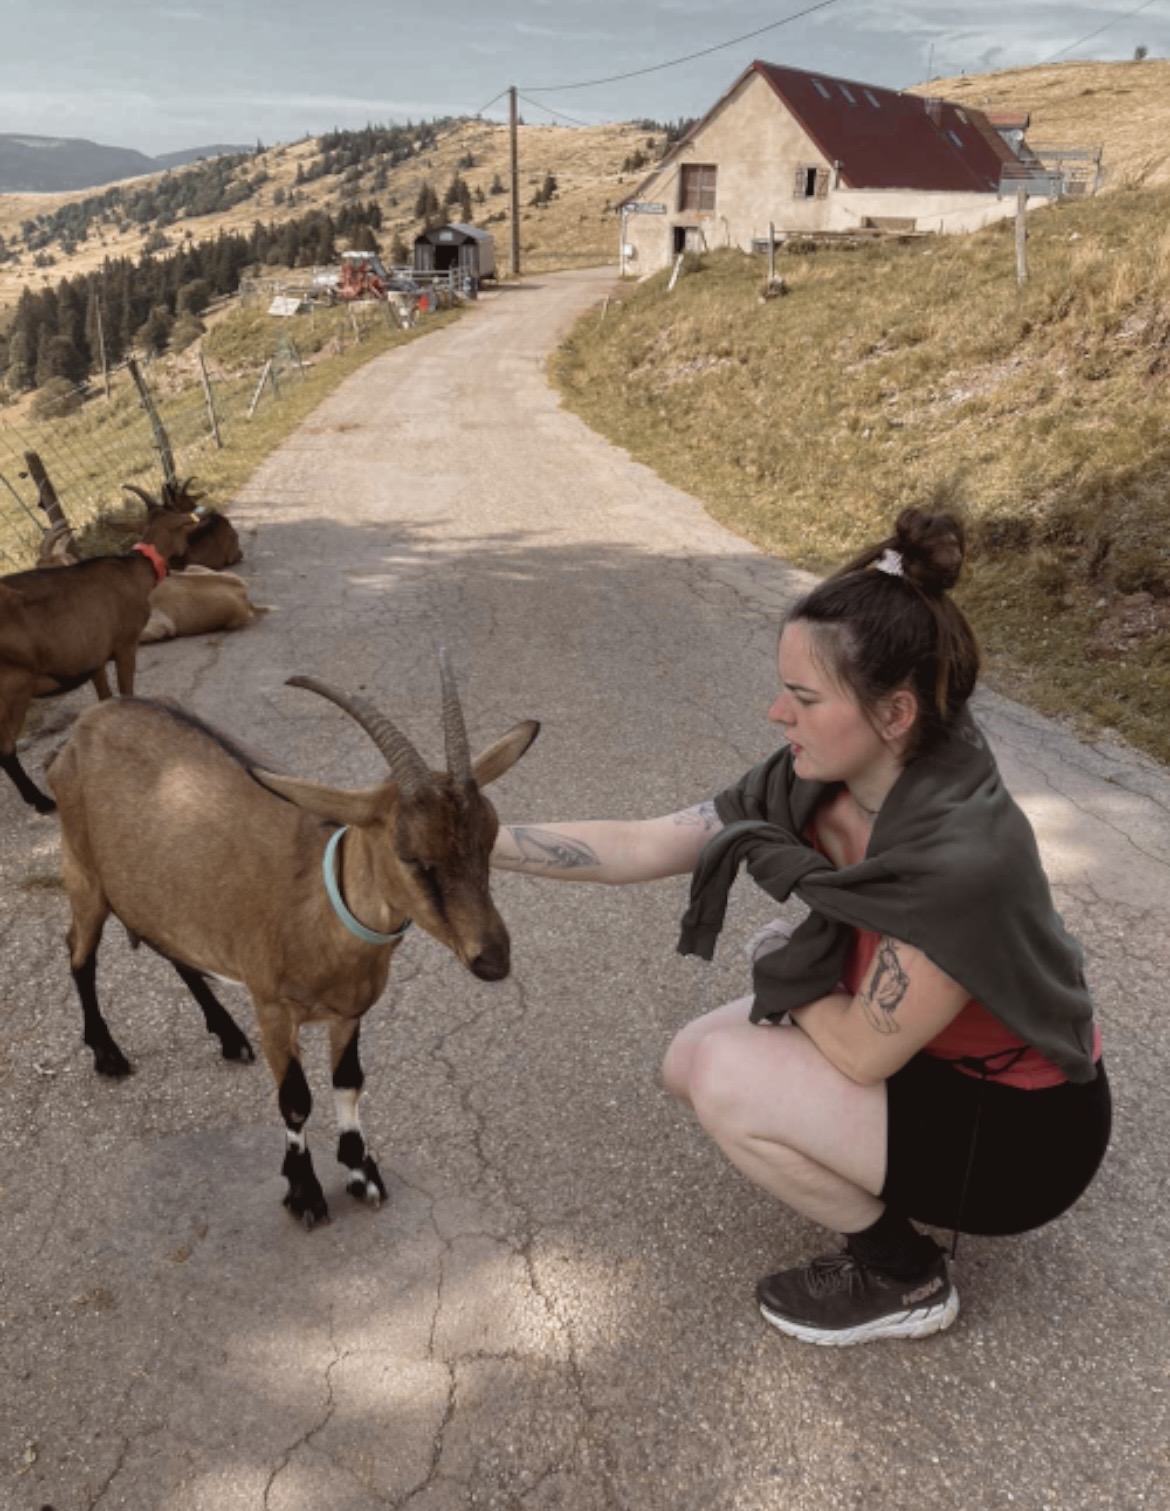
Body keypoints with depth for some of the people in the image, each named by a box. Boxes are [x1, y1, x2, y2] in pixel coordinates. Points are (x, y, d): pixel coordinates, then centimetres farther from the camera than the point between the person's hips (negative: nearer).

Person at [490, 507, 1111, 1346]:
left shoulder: (962, 858, -37)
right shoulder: (817, 781, -14)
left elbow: (859, 1053, -26)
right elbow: (642, 845, -11)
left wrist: (788, 970, -9)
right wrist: (479, 842, -14)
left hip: (1020, 1131, -7)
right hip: (922, 1052, 7)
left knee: (727, 1077, -20)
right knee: (689, 1060, 2)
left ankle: (903, 1275, 3)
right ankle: (886, 1187, 17)